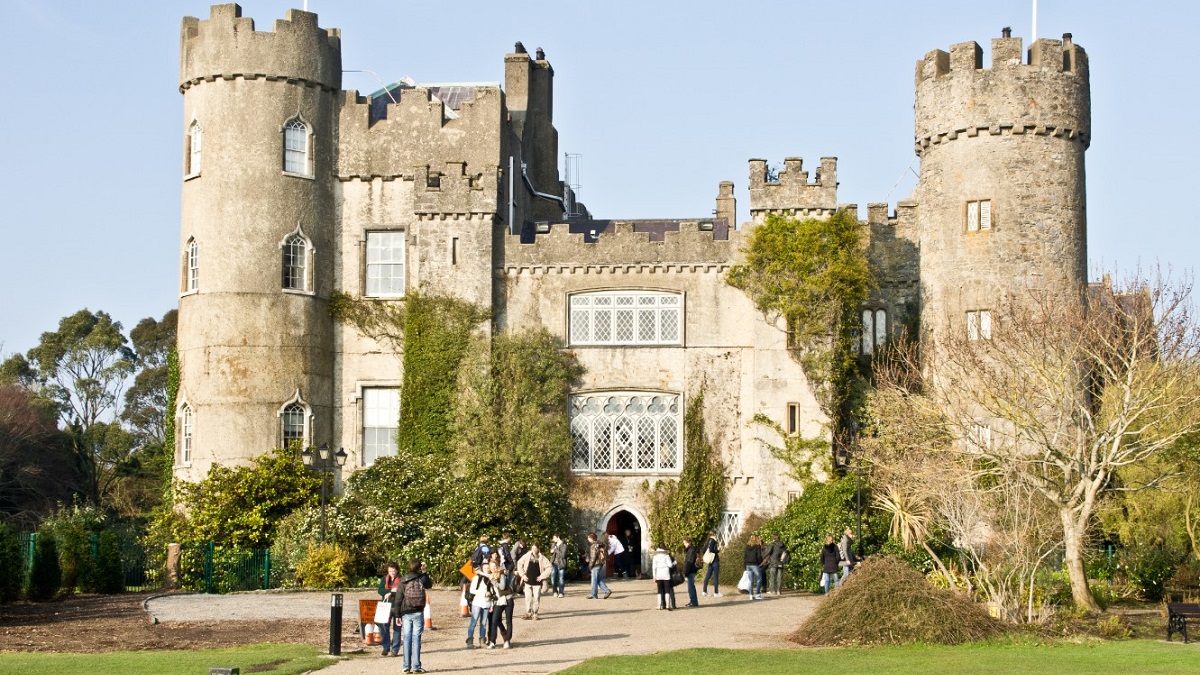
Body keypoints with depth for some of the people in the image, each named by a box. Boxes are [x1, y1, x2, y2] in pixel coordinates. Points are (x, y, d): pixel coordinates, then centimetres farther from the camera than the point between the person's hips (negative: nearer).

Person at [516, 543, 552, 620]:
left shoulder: (542, 558, -3)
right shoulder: (526, 556, 0)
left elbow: (548, 567, 0)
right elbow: (519, 564, 8)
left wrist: (542, 576, -6)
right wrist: (523, 574, 1)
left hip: (537, 582, -1)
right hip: (528, 581, 1)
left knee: (536, 598, 2)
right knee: (528, 597, 1)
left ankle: (535, 614, 12)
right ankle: (528, 613, 9)